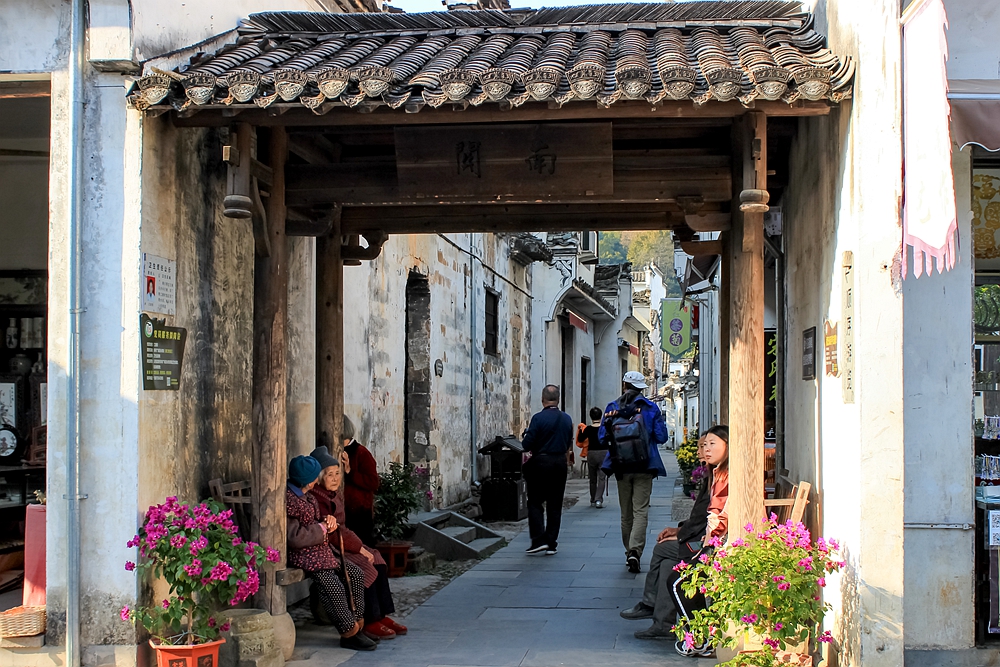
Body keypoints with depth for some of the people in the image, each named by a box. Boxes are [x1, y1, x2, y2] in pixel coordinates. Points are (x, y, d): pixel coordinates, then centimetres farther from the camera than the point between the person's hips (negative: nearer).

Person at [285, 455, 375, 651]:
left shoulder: (307, 496, 13)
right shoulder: (288, 500, -19)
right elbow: (295, 537, -24)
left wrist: (329, 520, 1)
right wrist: (323, 528, -12)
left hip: (320, 549, 11)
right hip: (300, 554, -11)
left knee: (355, 573, 0)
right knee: (333, 586, -26)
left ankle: (357, 624, 0)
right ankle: (350, 632, -14)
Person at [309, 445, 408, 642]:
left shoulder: (336, 494, 15)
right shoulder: (316, 498, -16)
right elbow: (331, 533, -19)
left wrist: (359, 546, -3)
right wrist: (359, 548, -16)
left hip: (340, 545, 10)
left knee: (376, 560, -7)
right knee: (365, 567, -22)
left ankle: (382, 616, -6)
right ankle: (370, 623, -14)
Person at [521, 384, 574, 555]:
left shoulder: (538, 418, -12)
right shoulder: (567, 419, 4)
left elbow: (527, 444, -13)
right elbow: (569, 444, 11)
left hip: (540, 463, -5)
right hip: (560, 463, 5)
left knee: (535, 503, 5)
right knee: (555, 505, 8)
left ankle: (539, 540, -5)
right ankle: (551, 544, 9)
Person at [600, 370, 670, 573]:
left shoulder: (612, 408, 1)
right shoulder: (651, 408, -1)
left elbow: (602, 437, 0)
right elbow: (661, 436, 0)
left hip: (621, 466, 2)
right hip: (644, 466, -2)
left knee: (626, 512, 12)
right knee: (640, 511, -5)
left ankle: (629, 552, 19)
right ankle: (635, 551, -21)